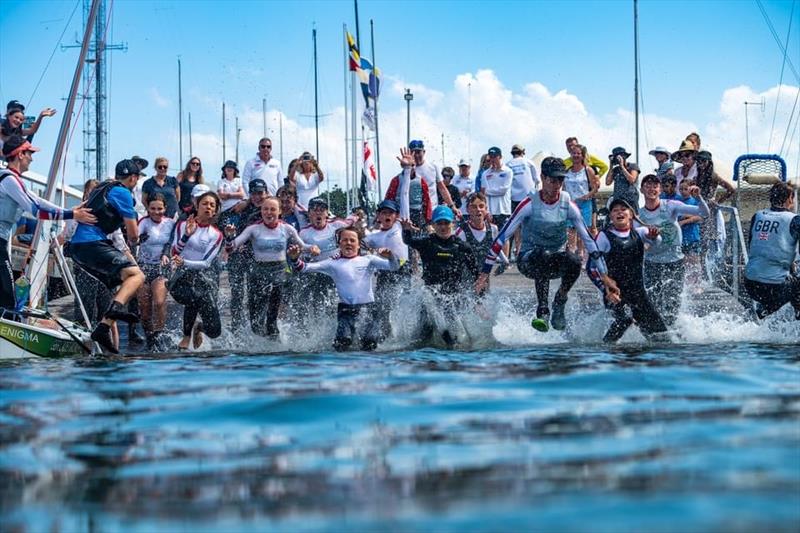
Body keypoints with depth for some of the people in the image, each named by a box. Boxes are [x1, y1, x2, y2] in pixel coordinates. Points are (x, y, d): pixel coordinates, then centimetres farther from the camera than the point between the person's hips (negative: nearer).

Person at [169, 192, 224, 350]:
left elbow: (206, 262, -6)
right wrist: (186, 235, -19)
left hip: (205, 277, 1)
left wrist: (184, 262, -22)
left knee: (214, 331, -6)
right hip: (183, 277, -1)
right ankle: (186, 338, -14)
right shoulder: (183, 225, 6)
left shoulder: (216, 234, 5)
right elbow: (174, 252, -4)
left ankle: (199, 326, 33)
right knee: (194, 297, -38)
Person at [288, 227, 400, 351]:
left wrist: (390, 256, -19)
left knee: (371, 344, -10)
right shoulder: (333, 263, 7)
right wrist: (295, 259, -17)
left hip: (367, 308, 1)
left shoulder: (368, 260, 9)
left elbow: (394, 266, 2)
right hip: (346, 309, -1)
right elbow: (307, 267, 2)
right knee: (342, 344, -17)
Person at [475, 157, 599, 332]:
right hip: (528, 260, -3)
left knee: (574, 261, -30)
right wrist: (485, 271, -17)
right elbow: (503, 235, -13)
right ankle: (543, 313, -34)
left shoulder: (567, 204, -5)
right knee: (544, 255, -37)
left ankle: (559, 303, -4)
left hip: (556, 261, 3)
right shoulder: (530, 204, -14)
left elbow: (586, 236, 2)